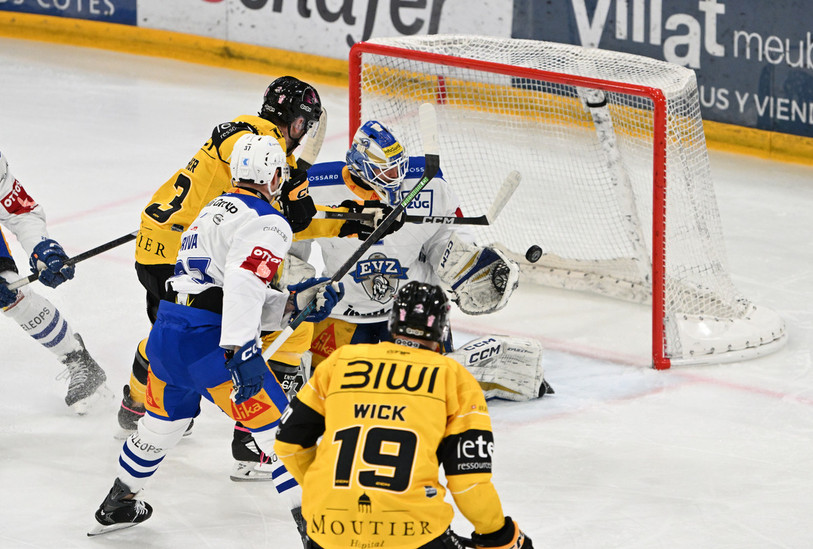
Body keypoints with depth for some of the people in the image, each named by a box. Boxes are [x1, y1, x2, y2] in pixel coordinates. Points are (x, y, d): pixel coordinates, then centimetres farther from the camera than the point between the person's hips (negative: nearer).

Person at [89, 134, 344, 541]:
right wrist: (238, 351, -31)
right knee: (280, 429, -3)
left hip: (165, 335, 9)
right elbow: (244, 284, -25)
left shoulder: (214, 211, 23)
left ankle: (117, 506, 46)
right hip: (210, 341, -9)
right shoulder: (266, 223, -6)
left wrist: (296, 301, 13)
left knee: (162, 423, 30)